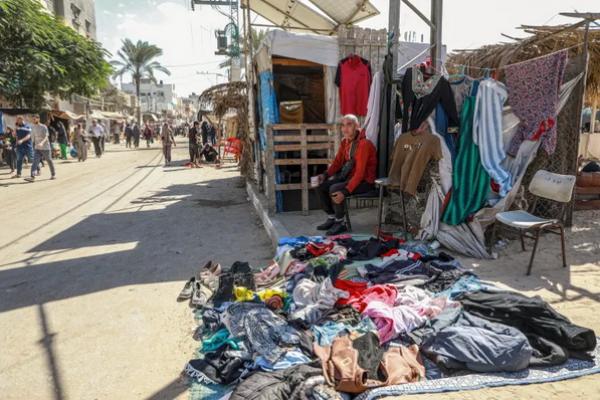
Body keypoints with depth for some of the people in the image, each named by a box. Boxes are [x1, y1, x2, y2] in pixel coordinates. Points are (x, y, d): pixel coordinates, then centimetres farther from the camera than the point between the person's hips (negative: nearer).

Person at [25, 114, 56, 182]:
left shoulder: (44, 127, -10)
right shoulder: (33, 127, 7)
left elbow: (46, 137, -21)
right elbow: (33, 137, 17)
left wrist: (42, 143, -39)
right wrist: (33, 145, 20)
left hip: (45, 148, -4)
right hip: (37, 148, 4)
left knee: (49, 161, 9)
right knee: (35, 161, -9)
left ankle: (53, 174, 26)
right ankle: (32, 177, -18)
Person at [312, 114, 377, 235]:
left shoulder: (364, 144, -23)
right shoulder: (345, 141, 4)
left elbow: (360, 173, -28)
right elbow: (337, 161, 9)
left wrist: (345, 191, -35)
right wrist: (325, 175, -10)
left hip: (365, 181, -8)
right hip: (348, 176, 8)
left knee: (334, 189, -29)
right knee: (321, 186, -5)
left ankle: (340, 223, -9)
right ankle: (331, 218, 10)